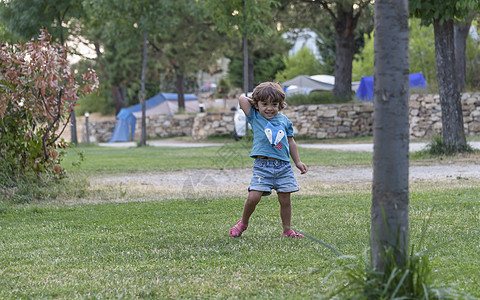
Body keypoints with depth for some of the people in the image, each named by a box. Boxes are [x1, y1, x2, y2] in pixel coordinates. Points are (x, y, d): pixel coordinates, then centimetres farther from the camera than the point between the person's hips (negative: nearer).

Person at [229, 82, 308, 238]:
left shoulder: (284, 120, 13)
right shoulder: (255, 117, 5)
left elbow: (290, 142, 22)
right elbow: (242, 99, -6)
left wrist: (298, 162, 22)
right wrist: (256, 103, 10)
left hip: (283, 166, 3)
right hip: (262, 165, -3)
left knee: (285, 199, 3)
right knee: (253, 197, -13)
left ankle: (287, 230, 17)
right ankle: (243, 222, 11)